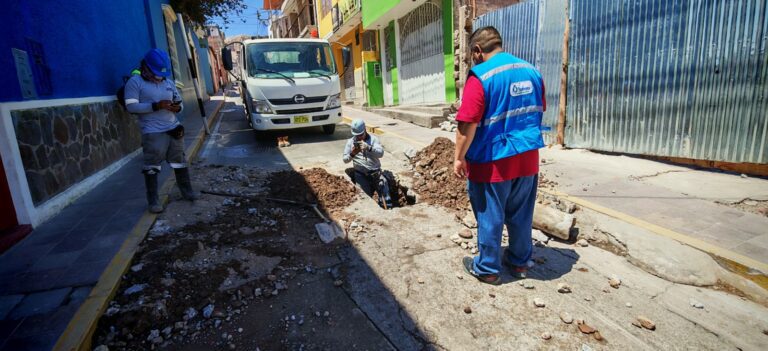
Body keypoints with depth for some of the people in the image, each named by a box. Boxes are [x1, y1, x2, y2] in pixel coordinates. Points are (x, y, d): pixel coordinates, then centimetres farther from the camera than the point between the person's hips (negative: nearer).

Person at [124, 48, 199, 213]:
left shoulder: (169, 82, 16)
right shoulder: (135, 82, -2)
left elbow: (179, 102, 19)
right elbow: (131, 106, -12)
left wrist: (178, 107, -6)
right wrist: (155, 106, -22)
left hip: (174, 128, 6)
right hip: (153, 132, -5)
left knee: (179, 162, 12)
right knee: (151, 166, -4)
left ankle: (187, 191, 24)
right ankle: (153, 200, 3)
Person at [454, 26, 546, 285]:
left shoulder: (481, 76, -15)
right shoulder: (531, 71, 8)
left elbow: (468, 123, -20)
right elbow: (538, 111, 17)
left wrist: (459, 157, -11)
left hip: (493, 160, -7)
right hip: (528, 158, 7)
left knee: (490, 216, 7)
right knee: (521, 214, 18)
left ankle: (487, 268, 21)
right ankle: (520, 261, 34)